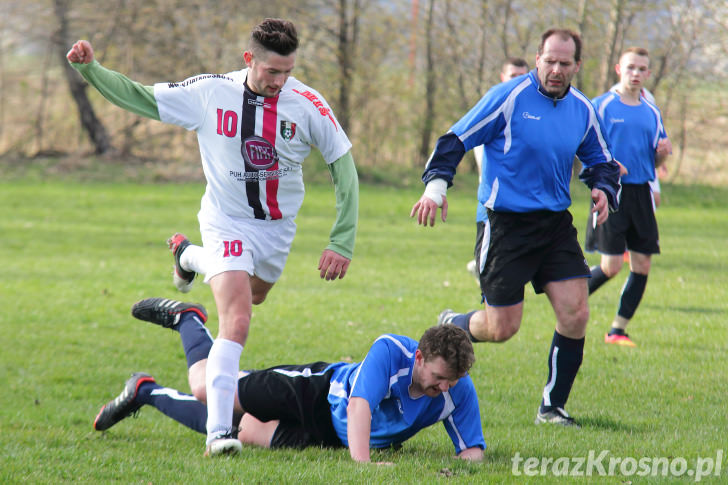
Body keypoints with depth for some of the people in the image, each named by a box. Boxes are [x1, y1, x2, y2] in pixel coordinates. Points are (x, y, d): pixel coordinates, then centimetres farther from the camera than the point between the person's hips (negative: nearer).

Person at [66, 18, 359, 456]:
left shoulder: (308, 104, -16)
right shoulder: (210, 93, -16)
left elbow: (344, 168, -7)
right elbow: (140, 97, -3)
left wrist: (342, 243, -10)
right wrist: (91, 69, -18)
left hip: (278, 227, 3)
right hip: (227, 223, -3)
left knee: (254, 296, 30)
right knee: (236, 322, -22)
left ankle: (189, 256, 61)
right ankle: (219, 432, -21)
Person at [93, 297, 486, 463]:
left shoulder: (459, 393, -22)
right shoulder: (391, 351, -34)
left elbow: (472, 451, -16)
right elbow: (359, 404, -44)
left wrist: (467, 462, -41)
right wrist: (362, 461, -58)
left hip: (328, 436, 4)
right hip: (319, 390, -4)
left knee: (245, 431, 9)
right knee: (207, 386, -8)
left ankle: (147, 391, 32)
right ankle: (186, 318, 26)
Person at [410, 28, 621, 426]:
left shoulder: (582, 110, 7)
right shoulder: (510, 96, -9)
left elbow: (601, 161, 22)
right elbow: (456, 140, -7)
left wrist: (604, 189, 1)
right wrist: (436, 186, -19)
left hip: (555, 225, 5)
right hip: (505, 224, -5)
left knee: (575, 314, -7)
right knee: (501, 329, -5)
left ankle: (552, 407, 8)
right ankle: (449, 327, 30)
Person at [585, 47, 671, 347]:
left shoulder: (651, 113, 14)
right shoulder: (602, 106, -2)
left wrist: (663, 152, -3)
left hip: (641, 192, 5)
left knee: (642, 265, 0)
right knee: (611, 266, -11)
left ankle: (618, 330, 9)